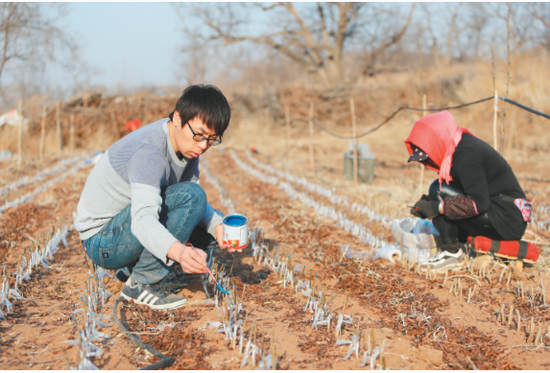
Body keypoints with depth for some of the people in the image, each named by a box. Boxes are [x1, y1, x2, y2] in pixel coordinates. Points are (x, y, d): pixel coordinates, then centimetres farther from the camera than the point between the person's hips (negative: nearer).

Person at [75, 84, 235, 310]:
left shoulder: (186, 143, -2)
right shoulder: (149, 152, -29)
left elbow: (199, 207, 2)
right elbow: (142, 220, -43)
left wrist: (218, 226, -19)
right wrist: (179, 252, -61)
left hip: (126, 227, 9)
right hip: (102, 241, -9)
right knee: (189, 195, -27)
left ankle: (133, 266, 10)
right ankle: (141, 283, -16)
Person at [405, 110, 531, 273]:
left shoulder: (465, 154, -18)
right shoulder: (463, 145, 12)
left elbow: (479, 203, -26)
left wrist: (439, 207, -21)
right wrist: (429, 204, 6)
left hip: (508, 221, -10)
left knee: (438, 189, -15)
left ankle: (451, 253, -11)